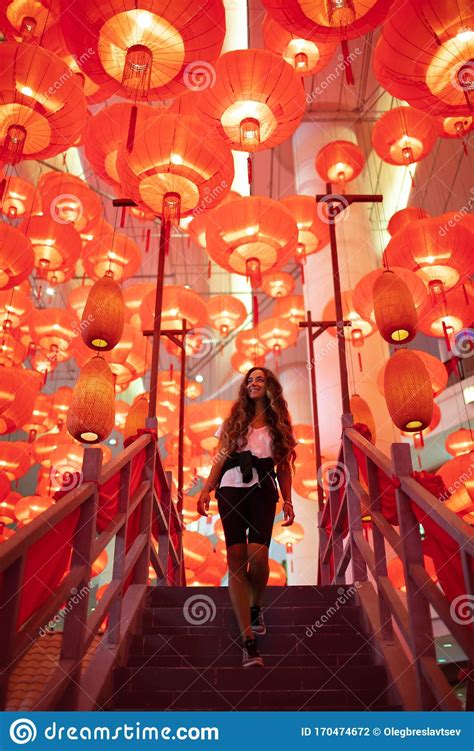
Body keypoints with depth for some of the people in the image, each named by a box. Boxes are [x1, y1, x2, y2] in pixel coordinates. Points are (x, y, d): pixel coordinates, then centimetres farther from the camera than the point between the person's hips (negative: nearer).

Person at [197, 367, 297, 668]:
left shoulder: (280, 425, 15)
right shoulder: (234, 420, 16)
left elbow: (284, 468, 14)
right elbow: (220, 459, 12)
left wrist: (288, 501, 5)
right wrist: (206, 490, 2)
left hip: (262, 492, -1)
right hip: (231, 489, 1)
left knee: (258, 555, -19)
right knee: (236, 559, -7)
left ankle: (256, 607, 15)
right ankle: (249, 640, -3)